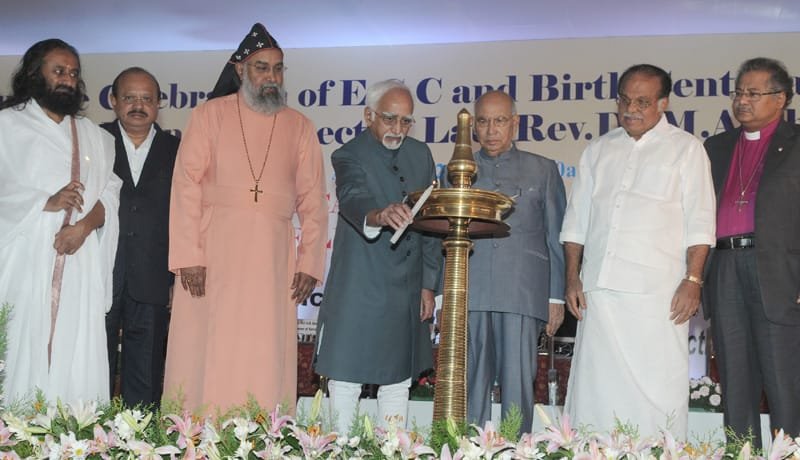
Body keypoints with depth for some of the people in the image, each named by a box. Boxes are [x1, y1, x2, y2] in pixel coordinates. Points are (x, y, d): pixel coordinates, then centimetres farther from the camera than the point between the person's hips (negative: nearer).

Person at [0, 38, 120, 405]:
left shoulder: (94, 136, 20)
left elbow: (110, 193, 10)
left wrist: (84, 225, -9)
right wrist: (46, 201, -16)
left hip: (80, 266, 3)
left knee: (76, 360, -2)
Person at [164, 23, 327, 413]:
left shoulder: (299, 127, 12)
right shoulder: (210, 115, 6)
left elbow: (312, 201, 10)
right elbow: (186, 186, 0)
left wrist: (309, 263, 1)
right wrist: (189, 256, -10)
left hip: (273, 260, 2)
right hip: (211, 255, -1)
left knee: (265, 361, 0)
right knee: (206, 354, 0)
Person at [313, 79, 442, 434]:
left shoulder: (420, 155, 8)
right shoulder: (349, 156, -8)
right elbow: (353, 199, -30)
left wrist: (428, 284, 8)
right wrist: (379, 215, -53)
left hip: (406, 292, 5)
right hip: (357, 291, -5)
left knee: (398, 379, 12)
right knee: (346, 377, 0)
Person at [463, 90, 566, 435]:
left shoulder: (543, 170, 12)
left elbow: (556, 238, 10)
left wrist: (556, 298, 4)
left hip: (523, 296, -1)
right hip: (469, 296, 2)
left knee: (517, 388, -3)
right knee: (471, 386, 3)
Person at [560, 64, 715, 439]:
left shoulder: (685, 148, 8)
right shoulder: (598, 150, 18)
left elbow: (699, 223, 1)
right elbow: (576, 220, 18)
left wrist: (693, 280, -9)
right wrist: (572, 277, 9)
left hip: (658, 294, -3)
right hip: (599, 289, 4)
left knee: (658, 391, -5)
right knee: (595, 386, 2)